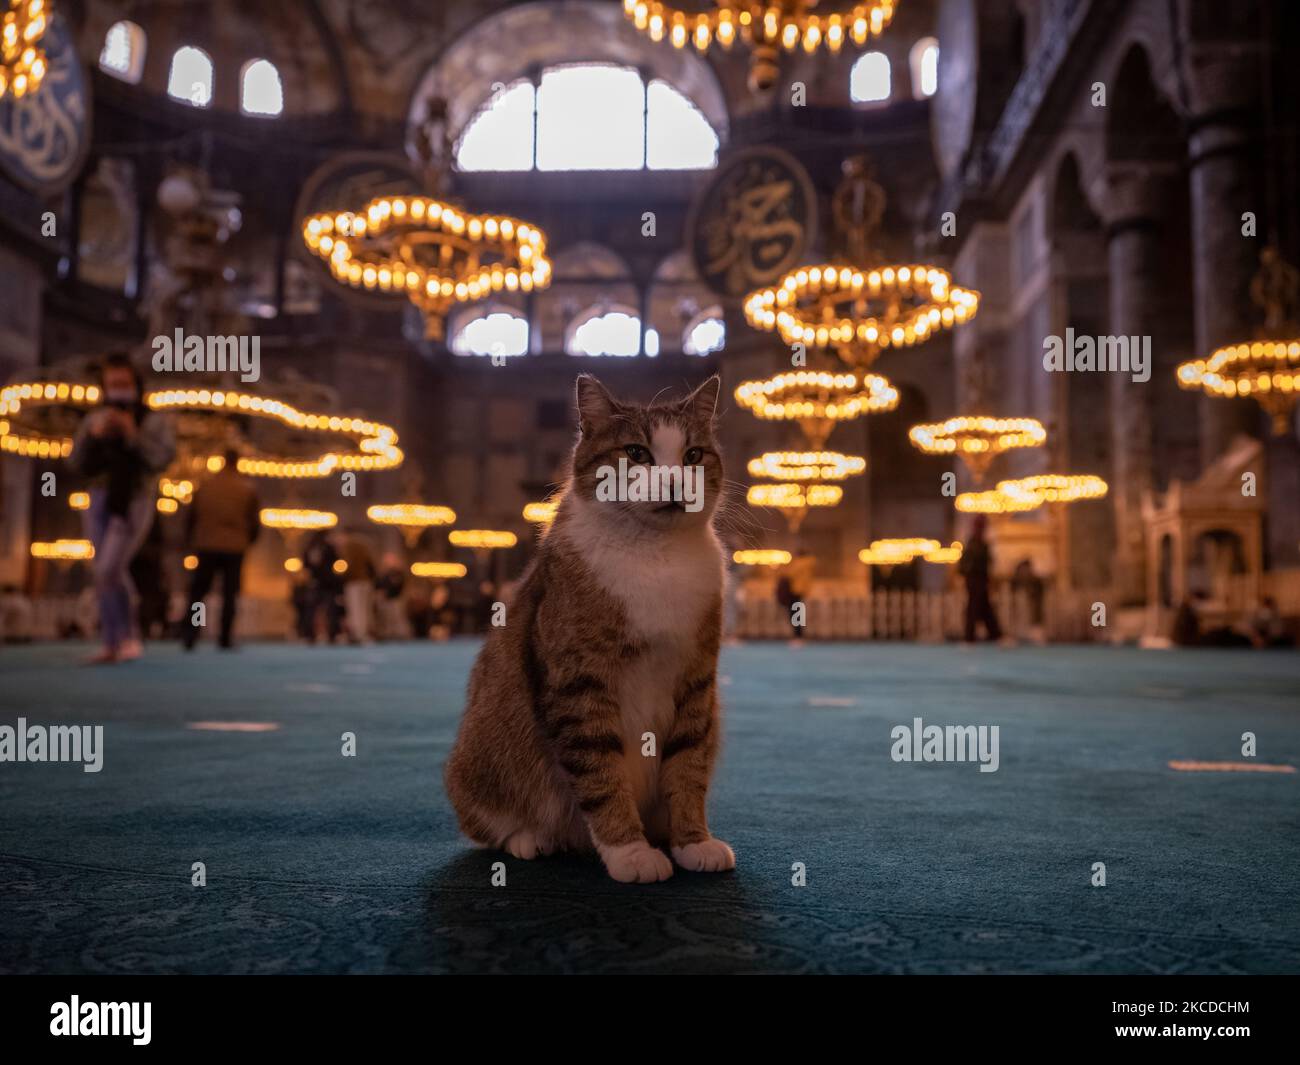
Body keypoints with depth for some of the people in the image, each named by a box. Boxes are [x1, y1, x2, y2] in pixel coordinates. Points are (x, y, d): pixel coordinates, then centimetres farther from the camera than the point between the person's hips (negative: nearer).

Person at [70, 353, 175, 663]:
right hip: (100, 501, 5)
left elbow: (161, 459, -12)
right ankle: (112, 645, 17)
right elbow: (78, 462, 4)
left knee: (108, 570, -17)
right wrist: (93, 435, -12)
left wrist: (133, 435, -21)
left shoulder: (154, 421, 0)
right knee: (109, 575, 8)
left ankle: (128, 634, -4)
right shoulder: (94, 420, 10)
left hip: (134, 502, -5)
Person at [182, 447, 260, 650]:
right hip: (235, 548, -1)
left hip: (206, 547, 1)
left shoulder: (205, 485, 4)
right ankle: (226, 638, 2)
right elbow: (254, 521, 1)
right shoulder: (248, 490, 0)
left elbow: (191, 516, 5)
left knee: (198, 589, 7)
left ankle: (189, 622, -16)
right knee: (230, 593, 4)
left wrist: (191, 541, 16)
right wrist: (248, 541, 18)